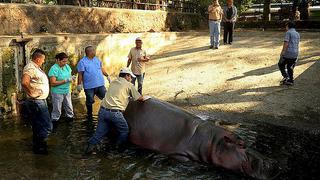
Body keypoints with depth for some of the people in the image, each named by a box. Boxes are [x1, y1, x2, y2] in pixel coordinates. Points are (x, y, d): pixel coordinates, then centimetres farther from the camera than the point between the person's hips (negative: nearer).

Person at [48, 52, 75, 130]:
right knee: (57, 111, 4)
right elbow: (53, 83, -21)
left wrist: (71, 78, -8)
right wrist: (65, 80, -24)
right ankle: (54, 125, 18)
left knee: (69, 109, 16)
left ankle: (71, 120, 33)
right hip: (57, 93, -6)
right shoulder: (54, 69, -17)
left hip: (67, 92, 7)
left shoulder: (67, 66, 4)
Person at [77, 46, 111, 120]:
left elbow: (102, 68, 20)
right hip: (89, 86, -4)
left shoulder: (97, 59, 9)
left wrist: (107, 76, 19)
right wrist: (79, 84, -12)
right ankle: (89, 115, 27)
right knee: (89, 102, 9)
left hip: (100, 84, 5)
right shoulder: (82, 62, -9)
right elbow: (80, 74, -10)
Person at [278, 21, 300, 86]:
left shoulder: (288, 33, -7)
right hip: (295, 54, 7)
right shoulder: (297, 34, 17)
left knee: (281, 64, 10)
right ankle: (290, 81, 15)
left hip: (288, 53, -7)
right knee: (290, 67, 15)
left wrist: (282, 52, -13)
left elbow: (286, 44, -16)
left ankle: (286, 76, -5)